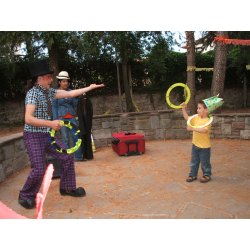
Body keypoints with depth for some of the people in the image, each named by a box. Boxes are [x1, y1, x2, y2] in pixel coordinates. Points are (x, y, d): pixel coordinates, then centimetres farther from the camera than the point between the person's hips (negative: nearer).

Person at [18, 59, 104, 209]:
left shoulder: (48, 91, 7)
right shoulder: (33, 93, -16)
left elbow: (70, 94, 11)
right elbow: (28, 119, -26)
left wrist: (90, 88, 13)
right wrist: (50, 123, -31)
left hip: (47, 135, 8)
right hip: (34, 136, -8)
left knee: (67, 156, 6)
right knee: (39, 169, -11)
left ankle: (67, 188, 23)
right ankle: (25, 196, 18)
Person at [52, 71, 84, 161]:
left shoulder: (71, 91, 10)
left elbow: (74, 104, 12)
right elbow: (54, 107, 2)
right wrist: (55, 119, -5)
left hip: (71, 117, 3)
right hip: (62, 118, -3)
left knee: (76, 137, -1)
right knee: (65, 139, 1)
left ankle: (78, 156, 8)